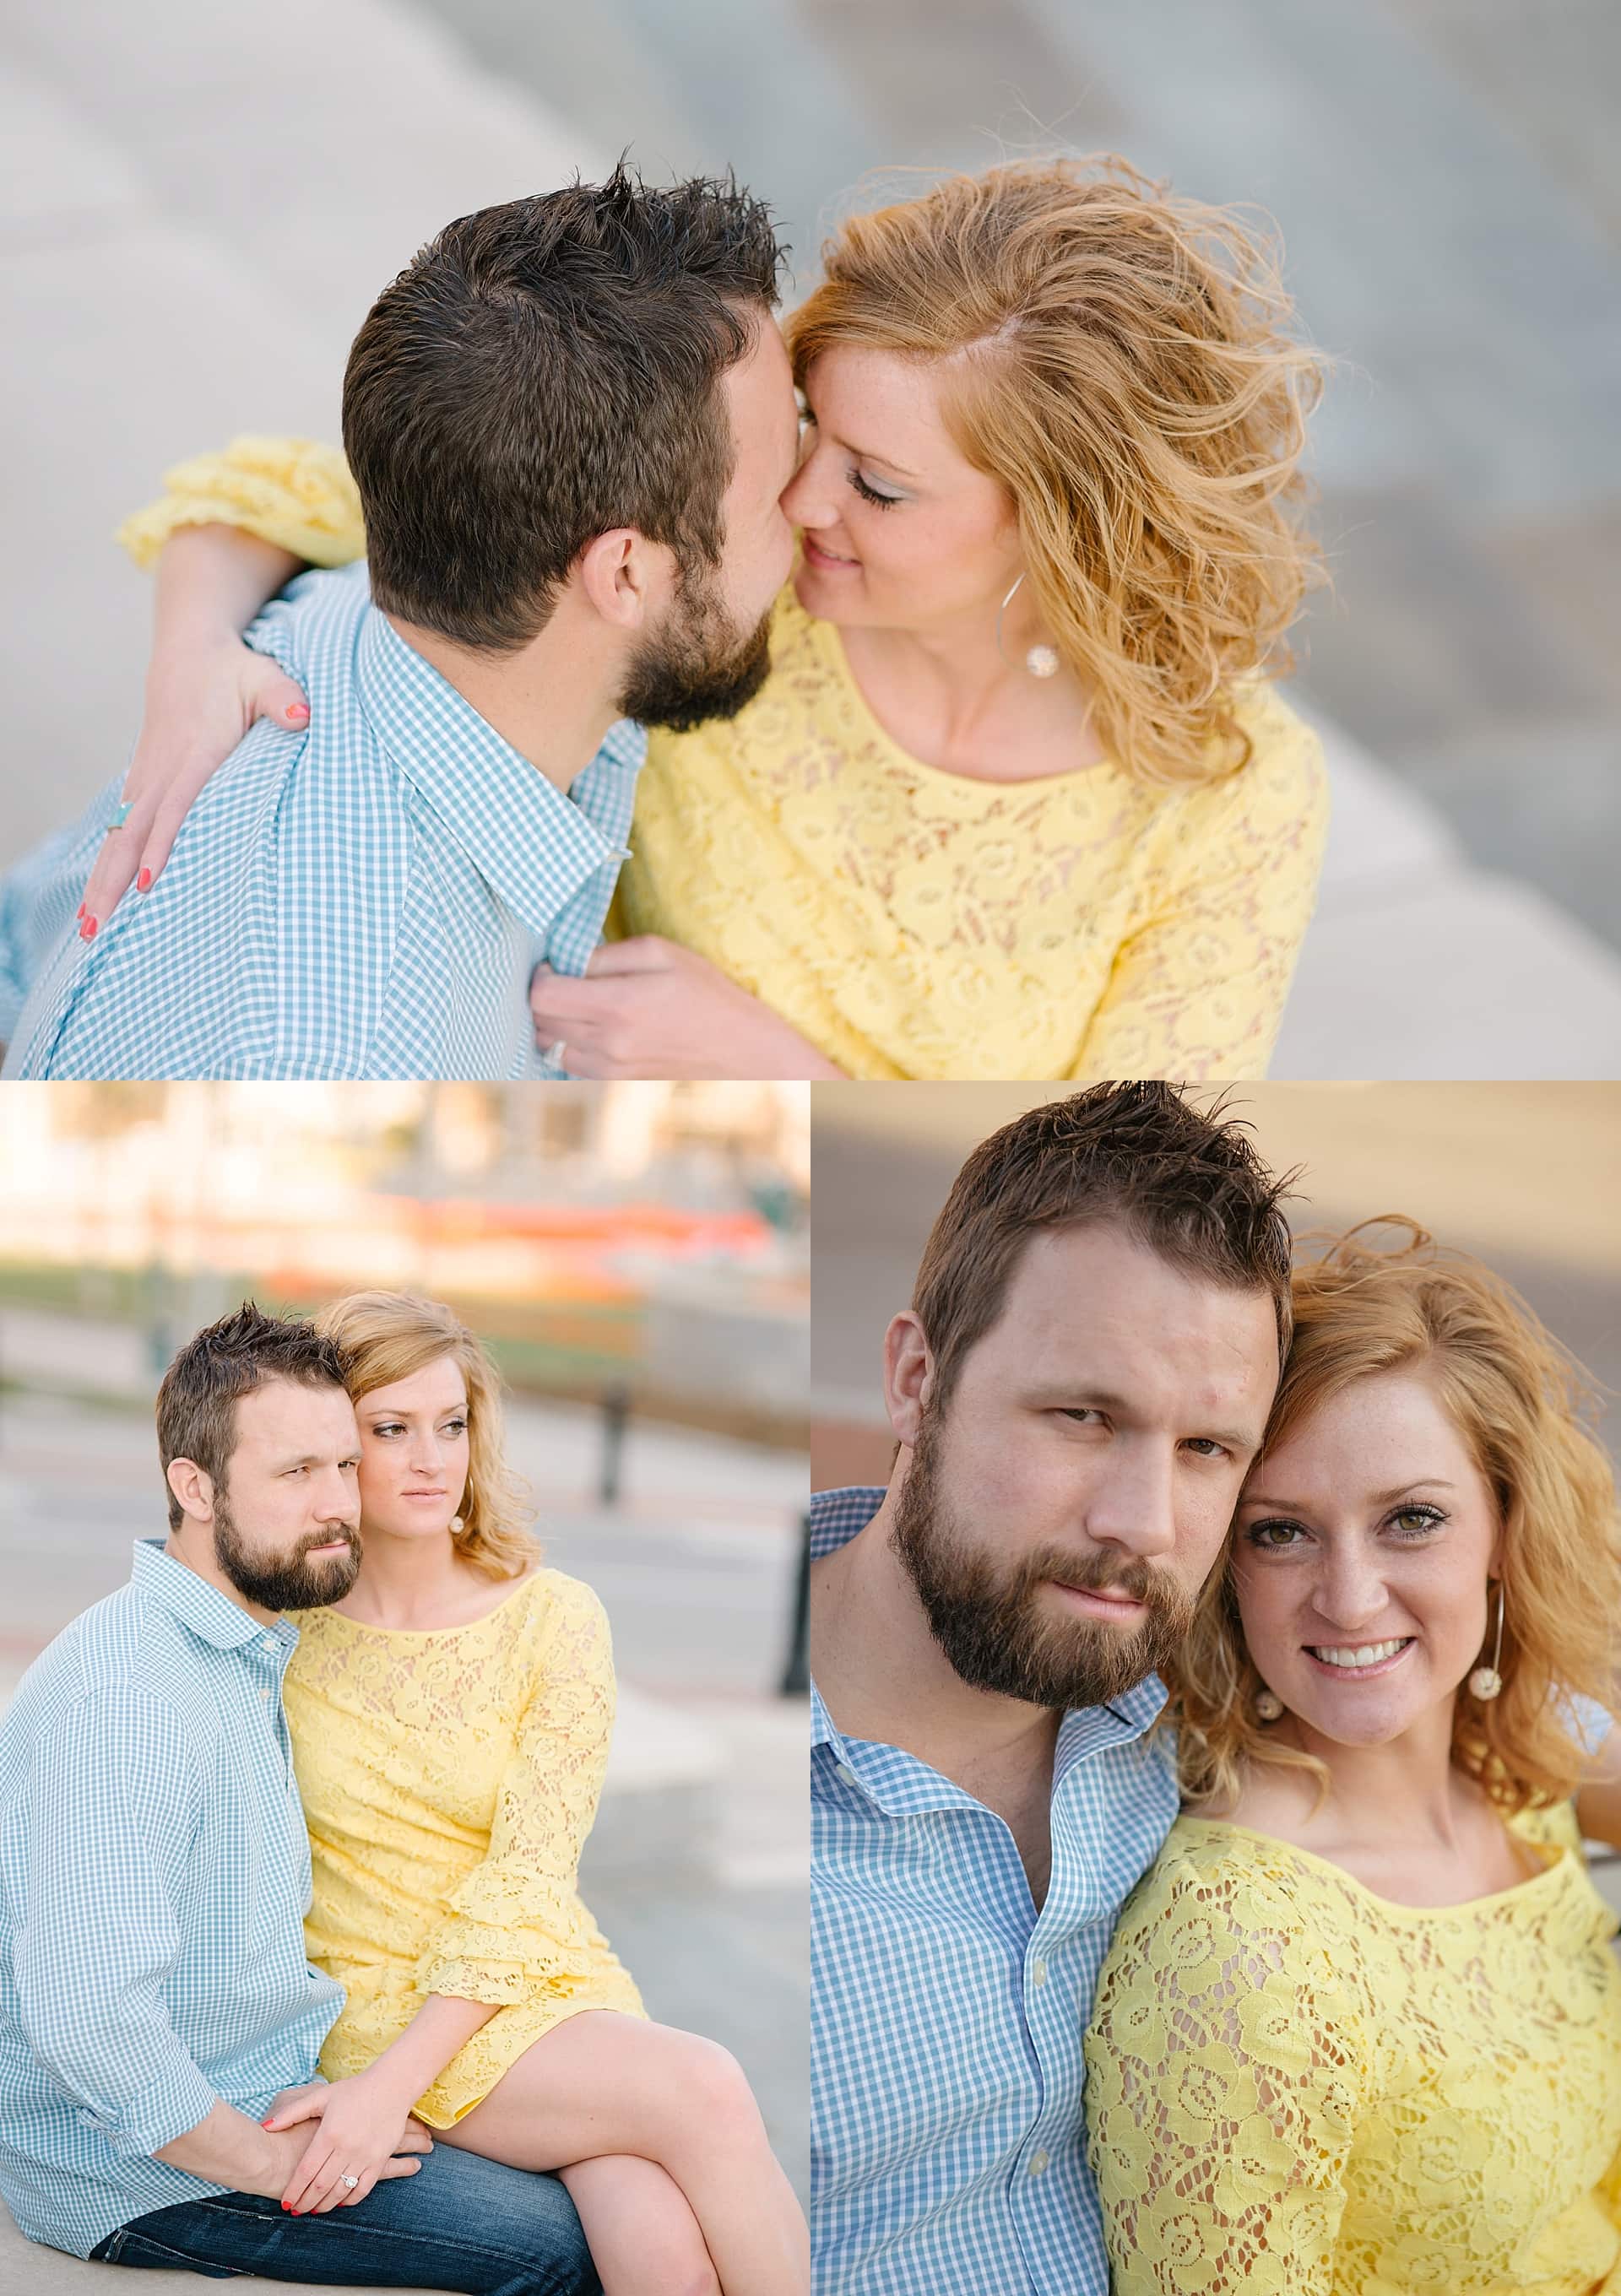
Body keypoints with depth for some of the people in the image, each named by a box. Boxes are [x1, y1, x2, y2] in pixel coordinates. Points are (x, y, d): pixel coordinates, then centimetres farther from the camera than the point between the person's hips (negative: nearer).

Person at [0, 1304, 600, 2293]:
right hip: (136, 2170, -10)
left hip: (269, 2089, 10)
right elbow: (89, 2017, -31)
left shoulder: (254, 1656, 10)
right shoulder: (124, 1694, -24)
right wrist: (271, 2161, -19)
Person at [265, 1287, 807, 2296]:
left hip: (546, 1979, 1)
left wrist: (393, 2085, -20)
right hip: (381, 1996, -1)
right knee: (705, 2090, -28)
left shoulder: (554, 1618, -1)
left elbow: (525, 1881, -8)